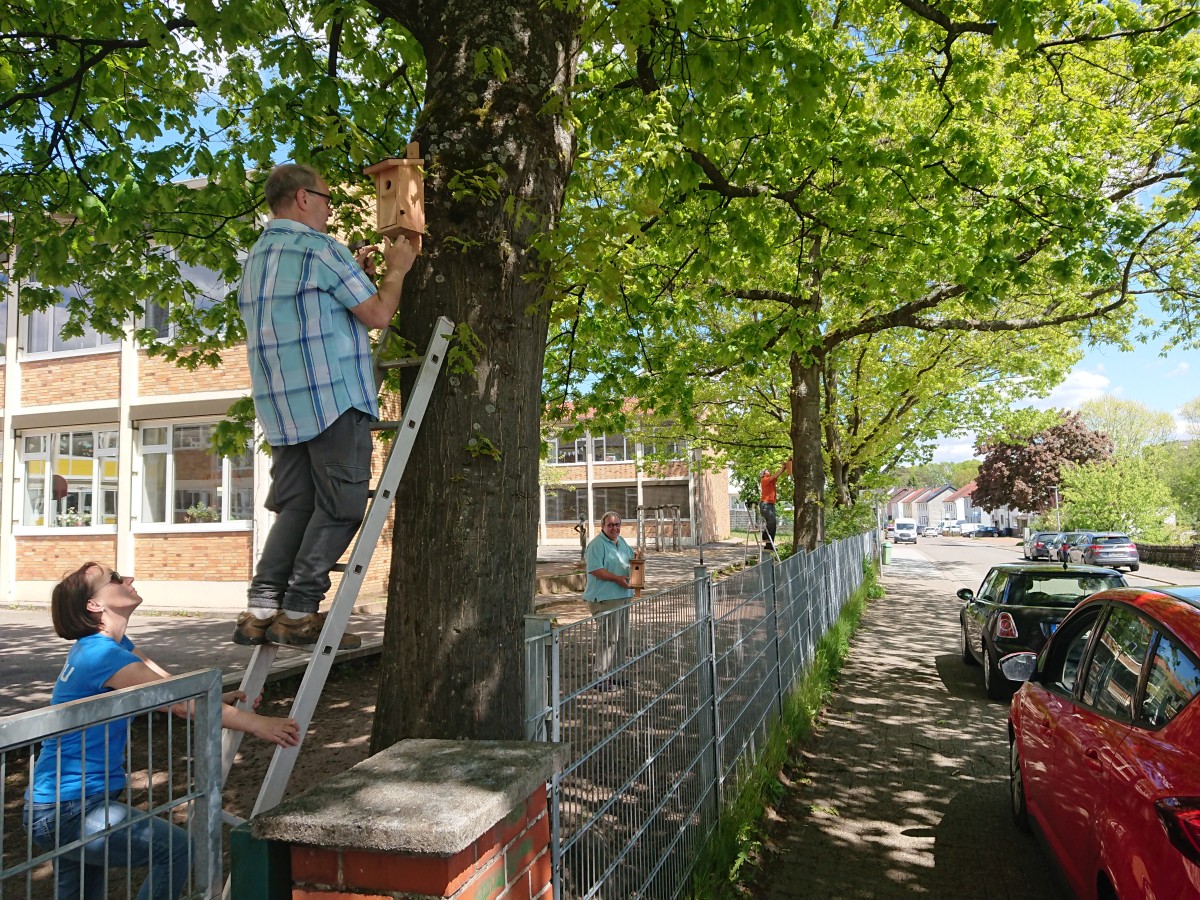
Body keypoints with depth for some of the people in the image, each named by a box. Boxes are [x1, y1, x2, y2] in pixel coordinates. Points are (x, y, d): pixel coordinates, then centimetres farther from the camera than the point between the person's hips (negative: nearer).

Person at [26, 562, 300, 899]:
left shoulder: (104, 645, 7)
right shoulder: (101, 654, -23)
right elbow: (181, 701, -26)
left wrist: (222, 700, -11)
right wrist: (255, 723, -24)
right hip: (64, 809, -10)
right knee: (176, 849, -16)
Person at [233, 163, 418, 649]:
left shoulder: (256, 257, 21)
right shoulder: (319, 248, -8)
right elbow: (378, 315, -7)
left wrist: (354, 272, 26)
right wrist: (396, 270, 9)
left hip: (281, 406, 9)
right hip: (333, 399, -8)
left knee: (294, 505, 11)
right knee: (341, 507, -2)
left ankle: (260, 609, 6)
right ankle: (299, 612, -2)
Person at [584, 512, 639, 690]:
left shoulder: (621, 542, 15)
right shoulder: (597, 544, -14)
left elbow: (631, 555, 31)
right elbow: (595, 569, -22)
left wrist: (637, 556, 6)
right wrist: (617, 578, -23)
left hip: (623, 596, 10)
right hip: (605, 599, -10)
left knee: (622, 637, 16)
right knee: (609, 638, -9)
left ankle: (615, 674, 28)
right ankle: (603, 678, -2)